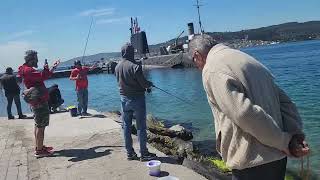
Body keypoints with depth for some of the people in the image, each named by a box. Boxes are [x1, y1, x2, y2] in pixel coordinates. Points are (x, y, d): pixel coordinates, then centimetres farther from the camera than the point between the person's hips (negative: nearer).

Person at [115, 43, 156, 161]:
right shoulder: (134, 66, -17)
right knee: (141, 127, 2)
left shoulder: (117, 67, 3)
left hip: (124, 99, 6)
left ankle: (130, 153, 20)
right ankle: (144, 154, 9)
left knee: (126, 126, 12)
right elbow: (144, 83, -16)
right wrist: (150, 84, 9)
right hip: (137, 98, -6)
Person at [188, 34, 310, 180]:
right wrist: (295, 134, 0)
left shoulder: (212, 69, -14)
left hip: (252, 162, -8)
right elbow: (284, 101, 9)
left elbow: (246, 114, -24)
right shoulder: (247, 59, 13)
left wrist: (285, 142, -12)